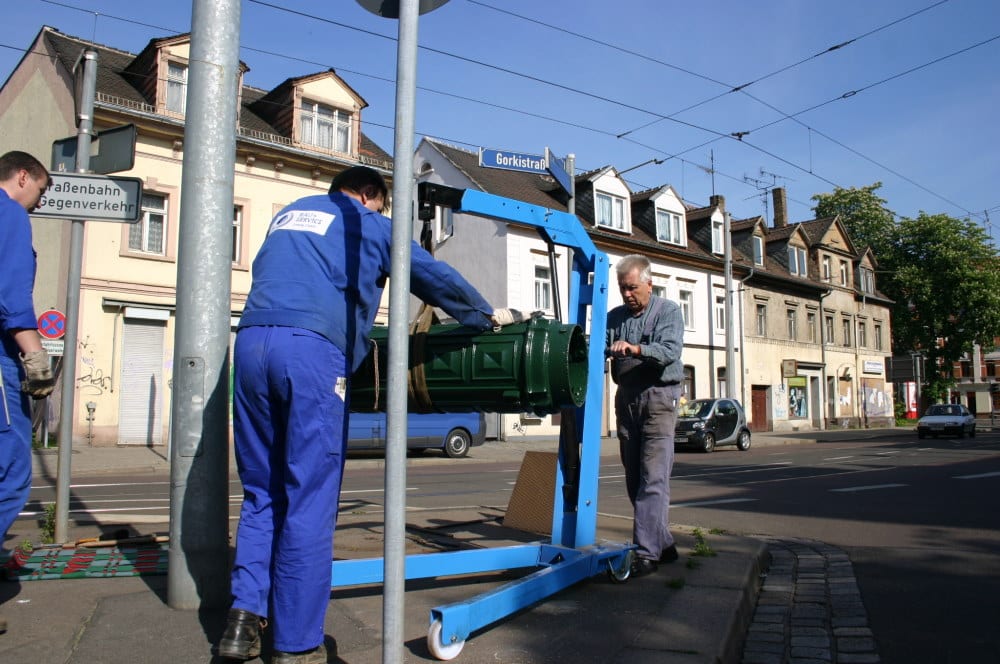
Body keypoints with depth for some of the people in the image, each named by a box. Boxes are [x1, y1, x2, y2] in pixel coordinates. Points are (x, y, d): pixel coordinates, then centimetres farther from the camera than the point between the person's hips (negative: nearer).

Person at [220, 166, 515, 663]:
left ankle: (245, 616, 7)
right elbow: (435, 277, 17)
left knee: (261, 493, 13)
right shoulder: (369, 224, 15)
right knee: (308, 500, -2)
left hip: (251, 341, 6)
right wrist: (488, 316, 29)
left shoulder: (289, 213, 31)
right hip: (311, 348, -6)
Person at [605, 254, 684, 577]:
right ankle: (663, 544, 20)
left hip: (658, 396, -6)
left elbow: (670, 350, -18)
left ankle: (646, 552, -11)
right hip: (626, 398, 6)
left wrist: (635, 348, -34)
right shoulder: (614, 317, 14)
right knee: (634, 478, 8)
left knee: (652, 478, -11)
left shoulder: (668, 311, 0)